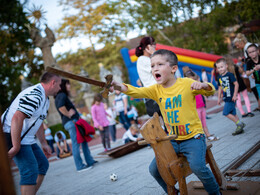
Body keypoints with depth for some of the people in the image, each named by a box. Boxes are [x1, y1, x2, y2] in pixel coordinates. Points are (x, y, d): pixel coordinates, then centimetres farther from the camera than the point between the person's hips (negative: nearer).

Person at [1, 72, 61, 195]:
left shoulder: (45, 99, 15)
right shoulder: (34, 95, -22)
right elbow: (17, 118, -31)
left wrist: (44, 143, 21)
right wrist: (16, 147, -30)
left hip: (27, 138, 11)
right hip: (13, 137, -11)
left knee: (43, 164, 13)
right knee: (30, 171, -17)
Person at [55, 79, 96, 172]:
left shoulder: (60, 96, 21)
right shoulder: (62, 95, -10)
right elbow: (60, 107, -28)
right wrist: (68, 114, -16)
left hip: (72, 121, 11)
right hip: (71, 122, -11)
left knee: (84, 141, 13)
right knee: (76, 144, -7)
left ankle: (90, 161, 19)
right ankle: (80, 166, -2)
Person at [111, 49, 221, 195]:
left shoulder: (186, 83, -8)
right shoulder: (156, 89, 1)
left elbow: (211, 91, 0)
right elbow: (137, 92, -15)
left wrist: (202, 85, -24)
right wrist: (121, 87, -36)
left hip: (193, 136, -5)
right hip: (172, 140, 5)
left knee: (197, 166, -26)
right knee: (155, 169, 2)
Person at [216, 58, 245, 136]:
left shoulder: (229, 75, -13)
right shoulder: (220, 77, 9)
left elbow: (236, 84, -15)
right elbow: (220, 88, 18)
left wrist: (235, 95, -18)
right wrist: (219, 98, 18)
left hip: (231, 98, -8)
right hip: (226, 98, 8)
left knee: (226, 113, -11)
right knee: (233, 113, 12)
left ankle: (240, 124, 2)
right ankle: (240, 127, 22)